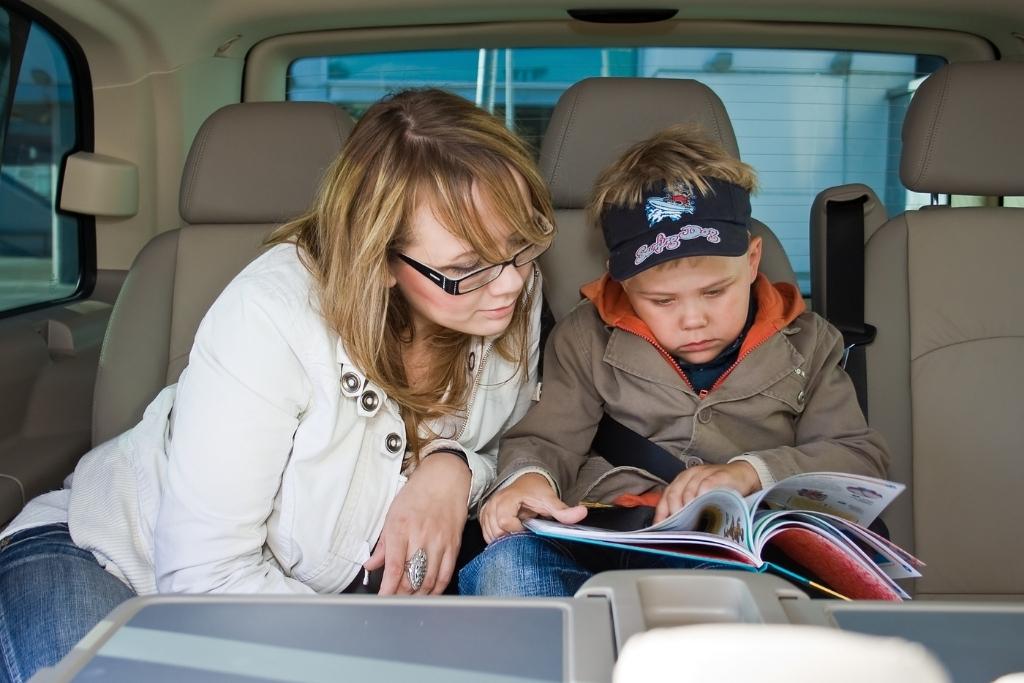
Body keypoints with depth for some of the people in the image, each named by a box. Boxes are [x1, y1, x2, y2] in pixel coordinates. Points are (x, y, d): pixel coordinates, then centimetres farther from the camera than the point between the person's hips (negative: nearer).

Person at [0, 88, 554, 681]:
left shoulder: (513, 299, -13)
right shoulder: (273, 315, -29)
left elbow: (494, 448, 2)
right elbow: (205, 577, -27)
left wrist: (452, 467, -20)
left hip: (310, 588, 6)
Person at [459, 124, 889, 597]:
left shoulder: (805, 345, 14)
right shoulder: (588, 340, 12)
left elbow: (863, 458, 11)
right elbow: (545, 441, 12)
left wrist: (753, 472, -7)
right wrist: (528, 476, -13)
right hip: (602, 547, 0)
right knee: (506, 564, -34)